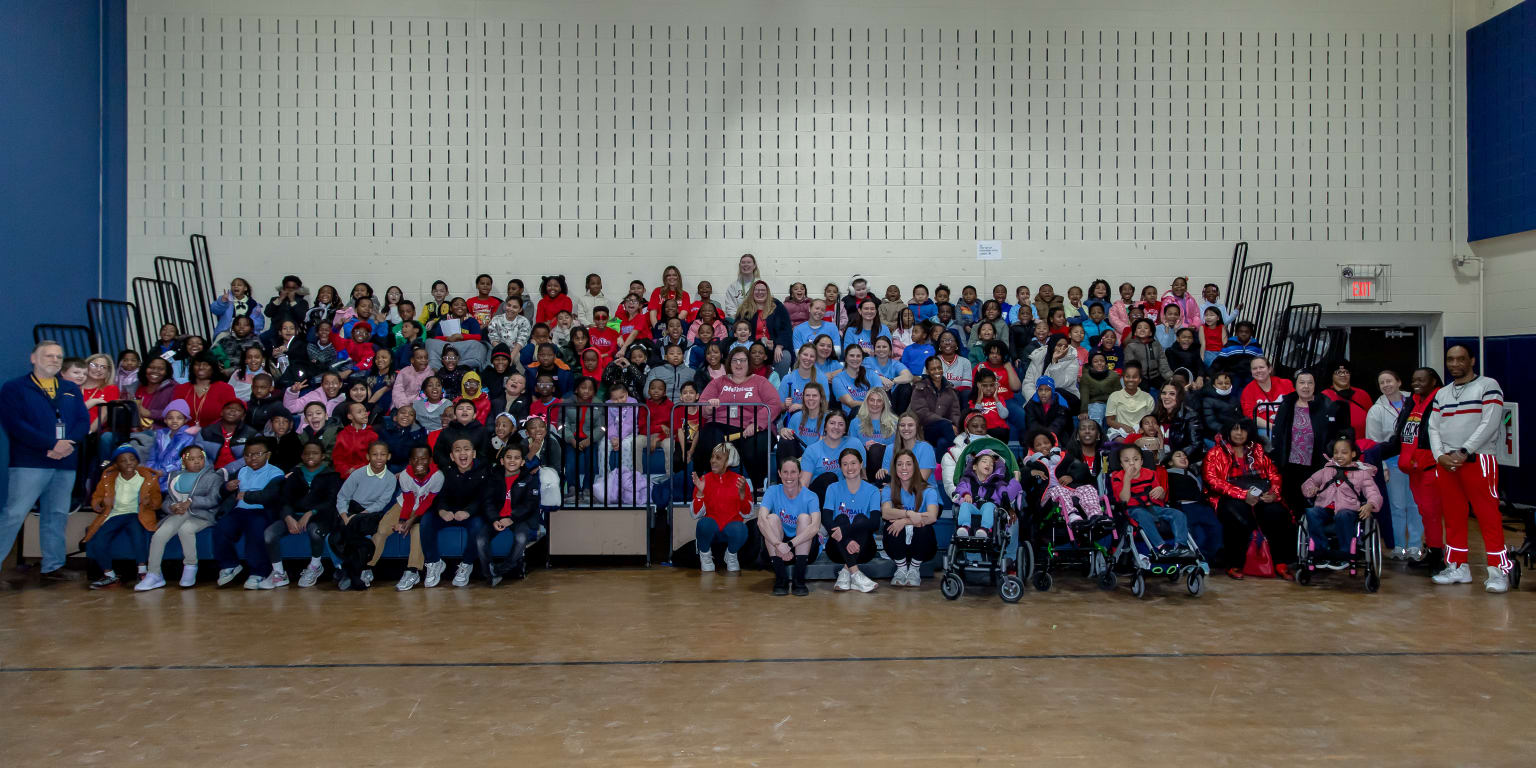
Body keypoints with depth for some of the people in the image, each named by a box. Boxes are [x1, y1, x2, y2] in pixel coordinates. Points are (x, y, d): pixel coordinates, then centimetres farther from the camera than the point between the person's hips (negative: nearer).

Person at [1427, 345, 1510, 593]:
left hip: (1478, 459, -5)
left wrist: (1464, 452, -14)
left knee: (1488, 515, -8)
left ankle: (1498, 570, -5)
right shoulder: (1442, 393, 17)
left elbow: (1490, 424, -10)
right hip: (1446, 462, 6)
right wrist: (1440, 456, -4)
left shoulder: (1488, 386, 0)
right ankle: (1458, 567, 15)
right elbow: (1434, 427, 12)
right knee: (1453, 516, 8)